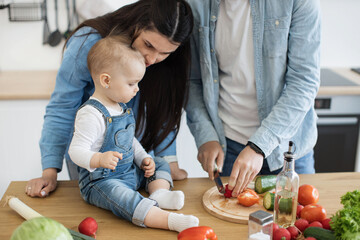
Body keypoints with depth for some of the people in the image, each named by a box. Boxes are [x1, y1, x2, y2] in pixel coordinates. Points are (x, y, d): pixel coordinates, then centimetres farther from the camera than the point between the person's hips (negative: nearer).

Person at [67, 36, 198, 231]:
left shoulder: (123, 108, 9)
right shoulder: (91, 114, -21)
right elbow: (76, 151, -26)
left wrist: (143, 159, 7)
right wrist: (99, 159, -44)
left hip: (130, 172, 10)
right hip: (100, 182, -9)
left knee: (161, 166, 14)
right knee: (118, 194, -37)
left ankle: (158, 194, -16)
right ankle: (170, 220, -50)